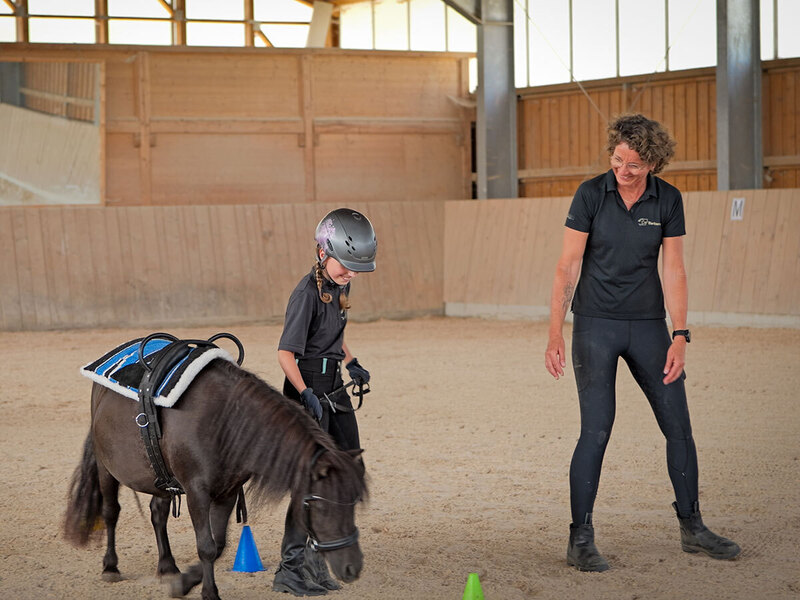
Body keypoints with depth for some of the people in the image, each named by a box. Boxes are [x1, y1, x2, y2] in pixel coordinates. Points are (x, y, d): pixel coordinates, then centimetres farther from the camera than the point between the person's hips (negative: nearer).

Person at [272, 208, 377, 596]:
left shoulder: (341, 285, 7)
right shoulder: (308, 292, -19)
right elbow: (285, 352, -24)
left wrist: (351, 363, 13)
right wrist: (306, 394, -35)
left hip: (334, 389, 9)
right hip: (308, 389, -9)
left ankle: (316, 557, 22)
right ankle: (290, 569, -3)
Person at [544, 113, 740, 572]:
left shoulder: (668, 200, -2)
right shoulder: (591, 194, -9)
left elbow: (674, 272, 0)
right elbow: (567, 268, -8)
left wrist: (680, 337, -8)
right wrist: (556, 334, -15)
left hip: (647, 325, 3)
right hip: (595, 323, -3)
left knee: (679, 425, 6)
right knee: (597, 428, -12)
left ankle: (692, 528, 22)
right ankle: (581, 540, -4)